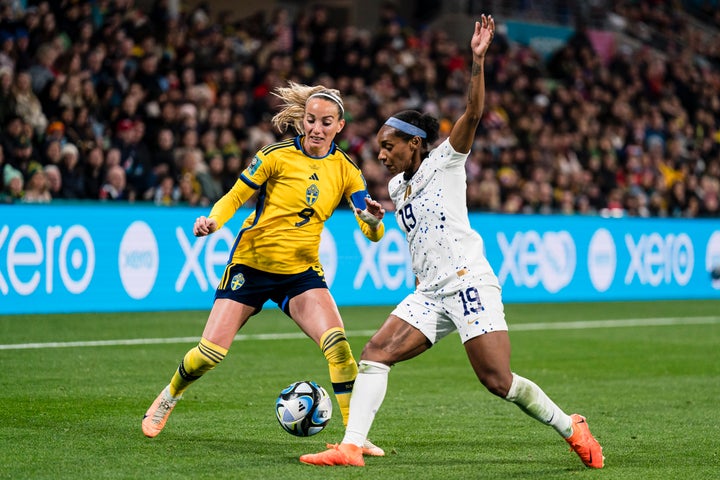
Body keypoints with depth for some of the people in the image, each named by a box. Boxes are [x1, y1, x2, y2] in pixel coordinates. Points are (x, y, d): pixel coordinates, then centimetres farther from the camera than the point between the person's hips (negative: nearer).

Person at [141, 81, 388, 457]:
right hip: (252, 263, -2)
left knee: (337, 344, -21)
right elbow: (234, 197, -2)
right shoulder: (277, 155, -9)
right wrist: (213, 221, -22)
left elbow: (372, 233, -4)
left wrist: (372, 220, -27)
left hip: (302, 271, 2)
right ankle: (169, 397, 25)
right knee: (211, 351, -7)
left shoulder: (344, 170, -1)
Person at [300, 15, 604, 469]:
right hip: (429, 292, 7)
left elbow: (474, 113, -15)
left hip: (469, 283, -7)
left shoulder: (445, 162, 0)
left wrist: (477, 60, -26)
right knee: (375, 354, -11)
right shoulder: (397, 186, 20)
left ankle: (571, 428, 6)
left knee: (498, 380, -12)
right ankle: (351, 447, -16)